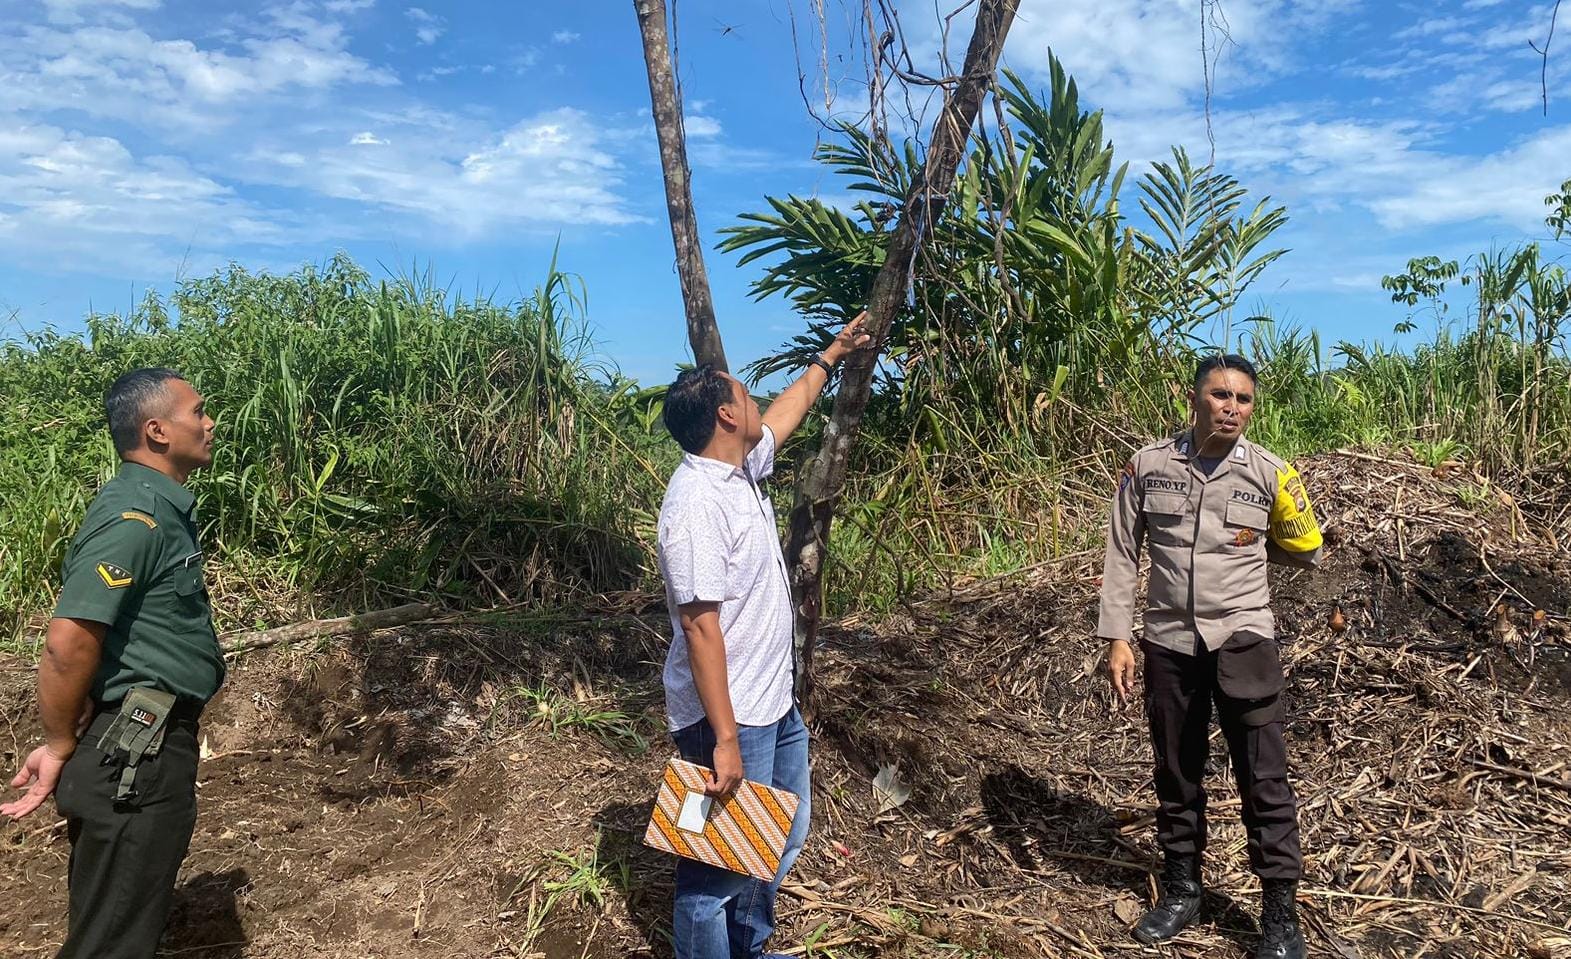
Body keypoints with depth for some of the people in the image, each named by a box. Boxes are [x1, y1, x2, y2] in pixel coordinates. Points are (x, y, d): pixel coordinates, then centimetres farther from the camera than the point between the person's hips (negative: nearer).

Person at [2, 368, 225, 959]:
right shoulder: (134, 516, -20)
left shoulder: (160, 508, 12)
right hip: (132, 754, -10)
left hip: (149, 745, 10)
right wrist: (59, 747, -12)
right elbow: (67, 644, -25)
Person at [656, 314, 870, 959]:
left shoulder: (740, 468, 5)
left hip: (774, 704, 11)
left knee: (784, 839, 23)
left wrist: (830, 356, 36)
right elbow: (700, 625, -28)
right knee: (720, 864, 3)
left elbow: (785, 412, 26)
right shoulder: (698, 502, -24)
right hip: (729, 718, -10)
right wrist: (725, 739, -28)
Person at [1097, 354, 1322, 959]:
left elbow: (1306, 554, 9)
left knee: (1264, 778, 1)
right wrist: (1117, 637, -4)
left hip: (1242, 638, -1)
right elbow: (1122, 555, 1)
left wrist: (1250, 542, -10)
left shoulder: (1268, 472, -2)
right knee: (1176, 773, 14)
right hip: (1169, 641, 1)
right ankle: (1181, 891, 31)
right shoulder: (1148, 465, -2)